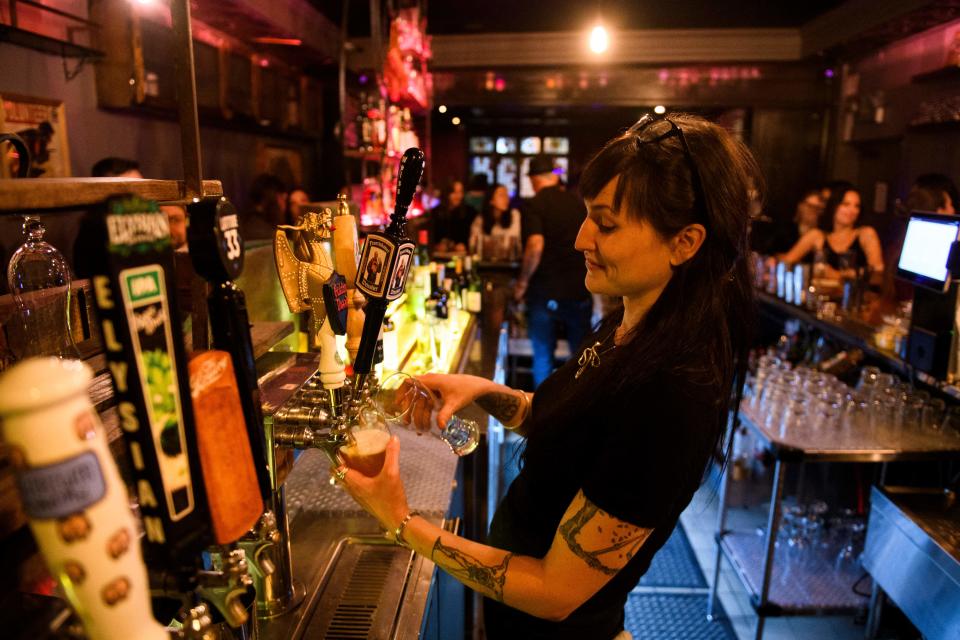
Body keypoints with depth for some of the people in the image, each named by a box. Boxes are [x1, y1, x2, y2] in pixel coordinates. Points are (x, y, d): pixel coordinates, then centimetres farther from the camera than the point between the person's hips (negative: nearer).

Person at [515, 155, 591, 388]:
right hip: (579, 290, 4)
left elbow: (535, 246, -22)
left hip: (545, 292, -3)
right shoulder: (578, 203, 6)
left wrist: (522, 282, -10)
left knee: (543, 357, 9)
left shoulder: (535, 205, -8)